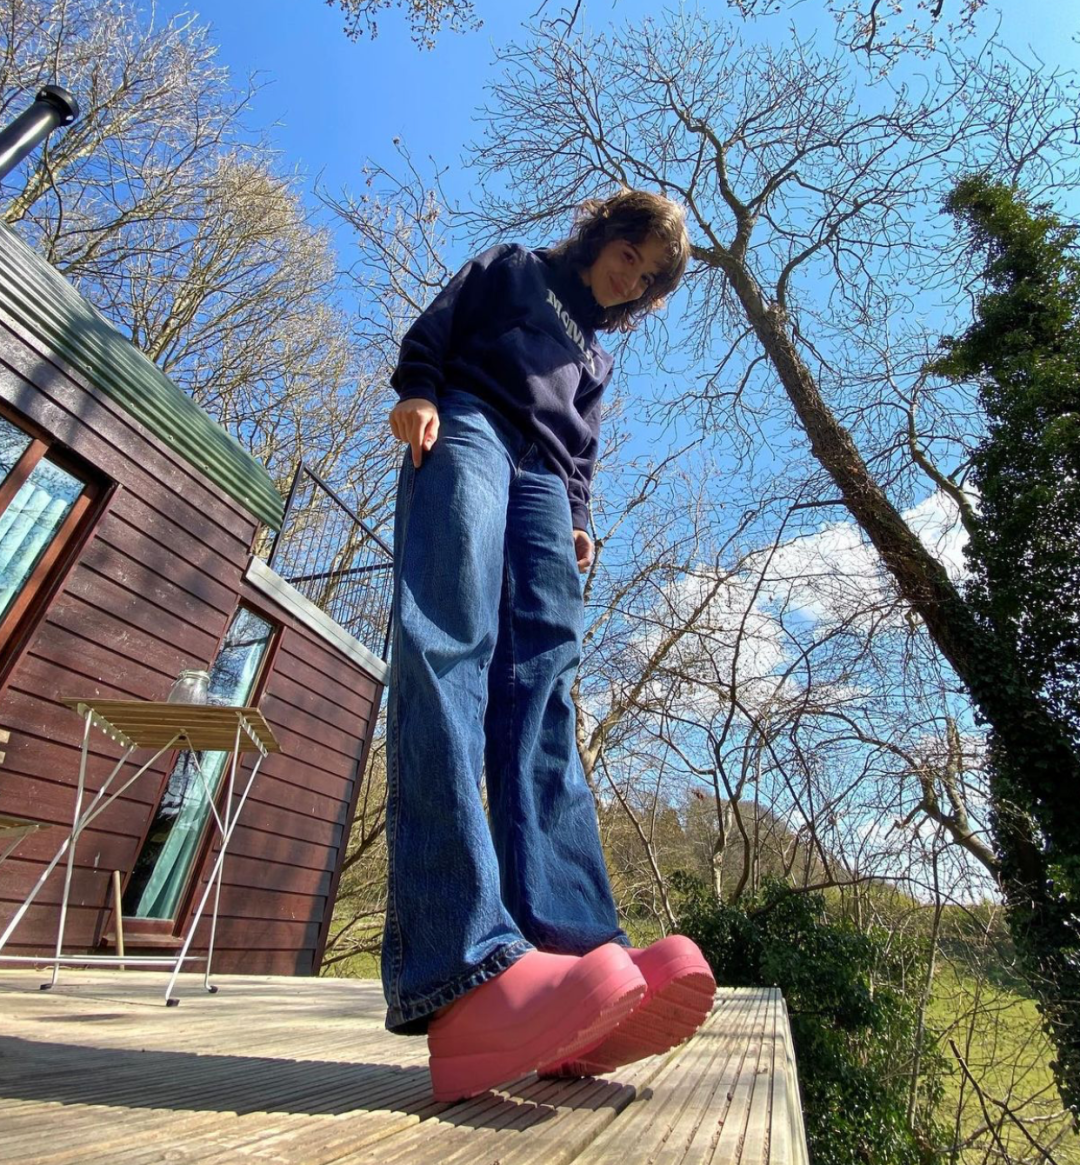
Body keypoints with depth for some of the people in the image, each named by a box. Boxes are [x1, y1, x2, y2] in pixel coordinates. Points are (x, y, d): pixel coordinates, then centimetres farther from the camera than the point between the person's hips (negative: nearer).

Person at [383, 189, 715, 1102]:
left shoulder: (597, 362, 39)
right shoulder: (511, 270, 30)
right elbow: (436, 328, 16)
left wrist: (577, 522, 10)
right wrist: (417, 392, -6)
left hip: (542, 479, 5)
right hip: (468, 429, -4)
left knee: (543, 683, -19)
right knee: (450, 647, -30)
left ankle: (571, 950, -29)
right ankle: (462, 967, -40)